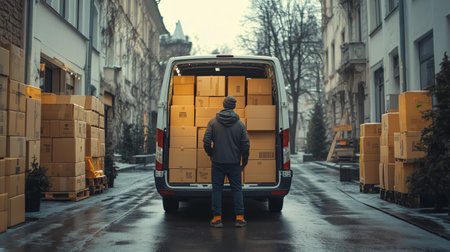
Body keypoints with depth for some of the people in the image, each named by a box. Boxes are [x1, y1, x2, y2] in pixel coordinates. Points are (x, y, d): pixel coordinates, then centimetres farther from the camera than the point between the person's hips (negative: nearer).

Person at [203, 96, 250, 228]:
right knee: (237, 189, 9)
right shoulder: (240, 124, -2)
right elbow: (245, 145, -2)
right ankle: (239, 218, 9)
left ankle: (217, 218, 7)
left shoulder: (213, 122, -3)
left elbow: (206, 141, -6)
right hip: (234, 162, 0)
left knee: (217, 189, 7)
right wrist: (244, 162, 10)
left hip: (217, 162, 0)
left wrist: (211, 154, 12)